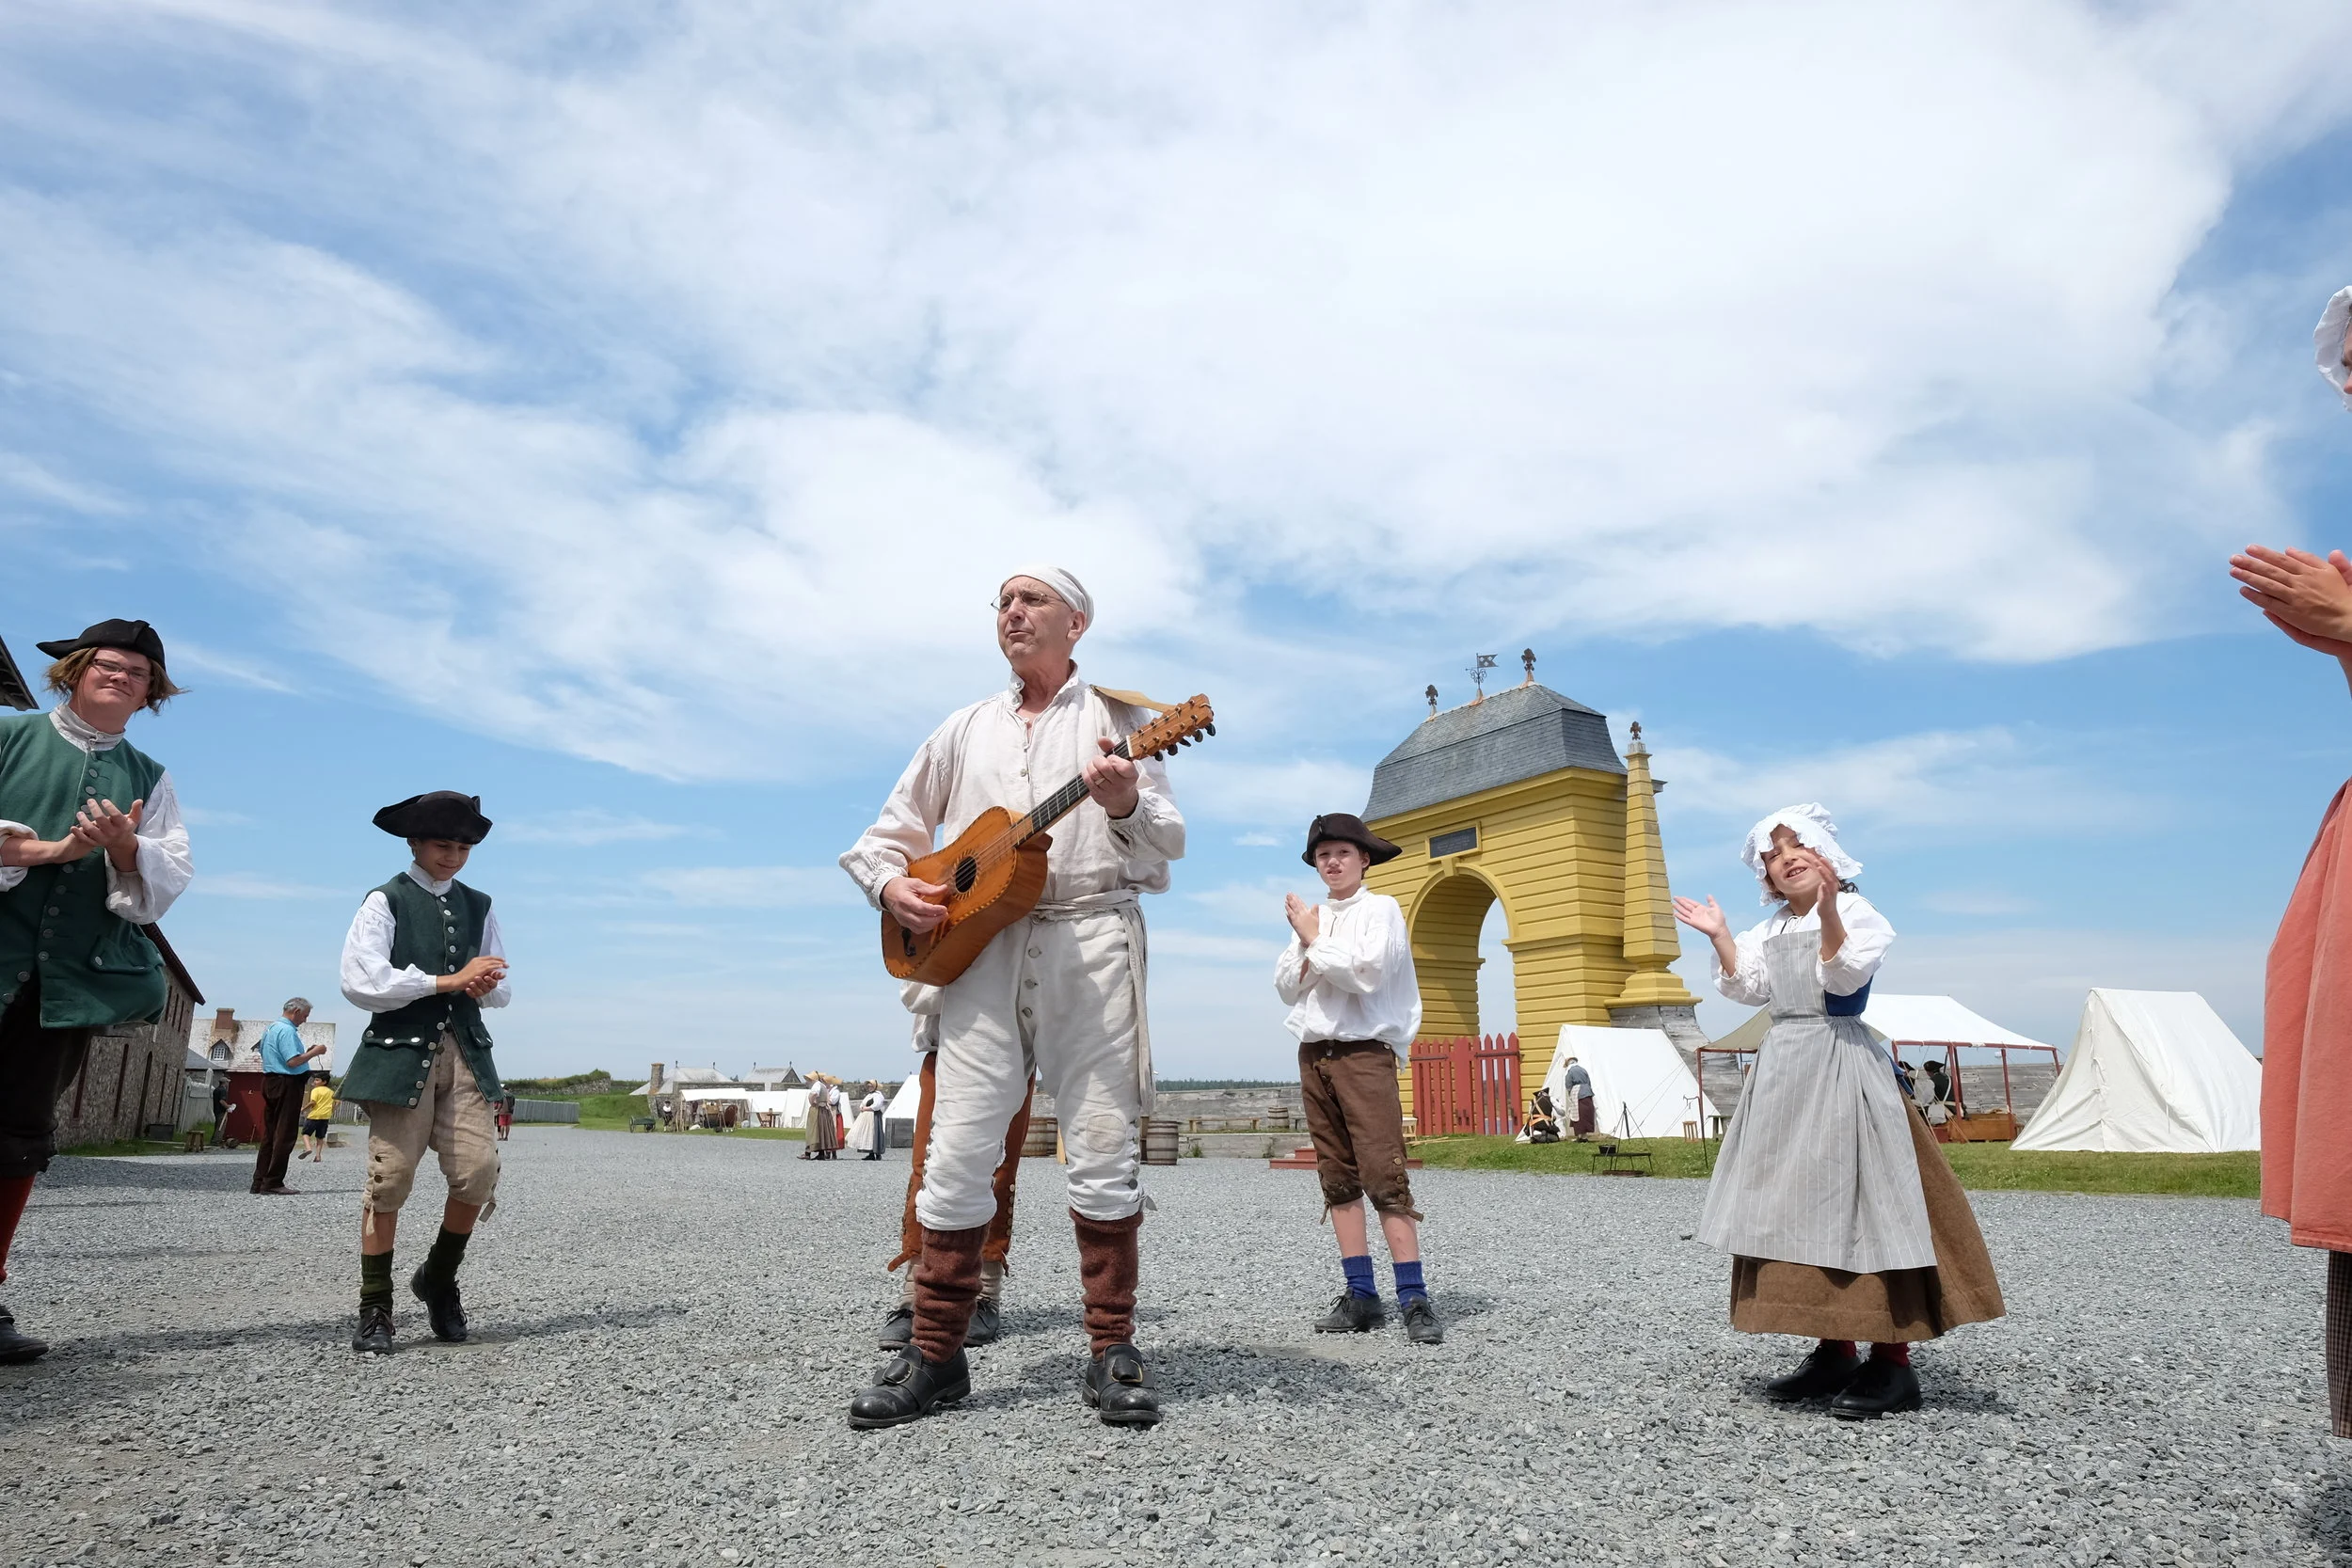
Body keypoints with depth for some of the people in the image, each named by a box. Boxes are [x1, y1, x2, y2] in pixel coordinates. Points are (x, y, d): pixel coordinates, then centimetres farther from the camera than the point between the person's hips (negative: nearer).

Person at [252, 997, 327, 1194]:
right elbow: (292, 1062, -23)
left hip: (270, 1082, 10)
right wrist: (314, 1052, -11)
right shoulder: (287, 1031, -15)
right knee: (284, 1136, -6)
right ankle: (272, 1183, -6)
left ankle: (260, 1181, 14)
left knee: (269, 1134, 12)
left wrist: (306, 1052, 14)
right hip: (287, 1084, -10)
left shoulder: (271, 1028, 17)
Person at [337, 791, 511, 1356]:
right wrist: (447, 981, -14)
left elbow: (500, 993, 16)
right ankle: (375, 1310, 11)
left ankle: (438, 1278, 20)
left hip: (465, 1054, 4)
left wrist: (484, 984, -7)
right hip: (401, 1052, -4)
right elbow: (360, 982, -12)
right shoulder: (385, 902, 2)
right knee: (390, 1178, -2)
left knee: (479, 1175, -4)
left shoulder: (478, 906, 16)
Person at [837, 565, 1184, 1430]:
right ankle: (935, 1352, 12)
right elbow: (891, 830, 22)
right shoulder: (966, 728, 20)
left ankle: (1112, 1351, 10)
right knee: (957, 1149, 0)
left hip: (1091, 940, -3)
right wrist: (892, 884, 1)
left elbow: (1169, 846, 2)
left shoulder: (1115, 716, 9)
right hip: (979, 944, 3)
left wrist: (1126, 806, -20)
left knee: (1102, 1147, -2)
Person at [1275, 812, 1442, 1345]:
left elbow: (1366, 973, -14)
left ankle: (1413, 1299, -10)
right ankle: (1361, 1295, 8)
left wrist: (1314, 941, -6)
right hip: (1314, 1054, 6)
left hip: (1365, 1051, -6)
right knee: (1338, 1179, 4)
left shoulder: (1380, 909, 0)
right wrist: (1307, 949, -7)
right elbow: (1287, 987, 9)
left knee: (1384, 1175, -12)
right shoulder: (1309, 918, 16)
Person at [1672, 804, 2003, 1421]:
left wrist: (1828, 911, -31)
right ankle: (1834, 1350, 17)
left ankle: (1892, 1361, -3)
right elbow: (1746, 986, 9)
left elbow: (1845, 975, -19)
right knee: (1798, 1208, 8)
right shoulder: (1769, 930, 16)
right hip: (1785, 1069, 8)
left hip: (1842, 1065, -7)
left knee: (1854, 1206, -9)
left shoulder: (1856, 911, -4)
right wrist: (1720, 936, 0)